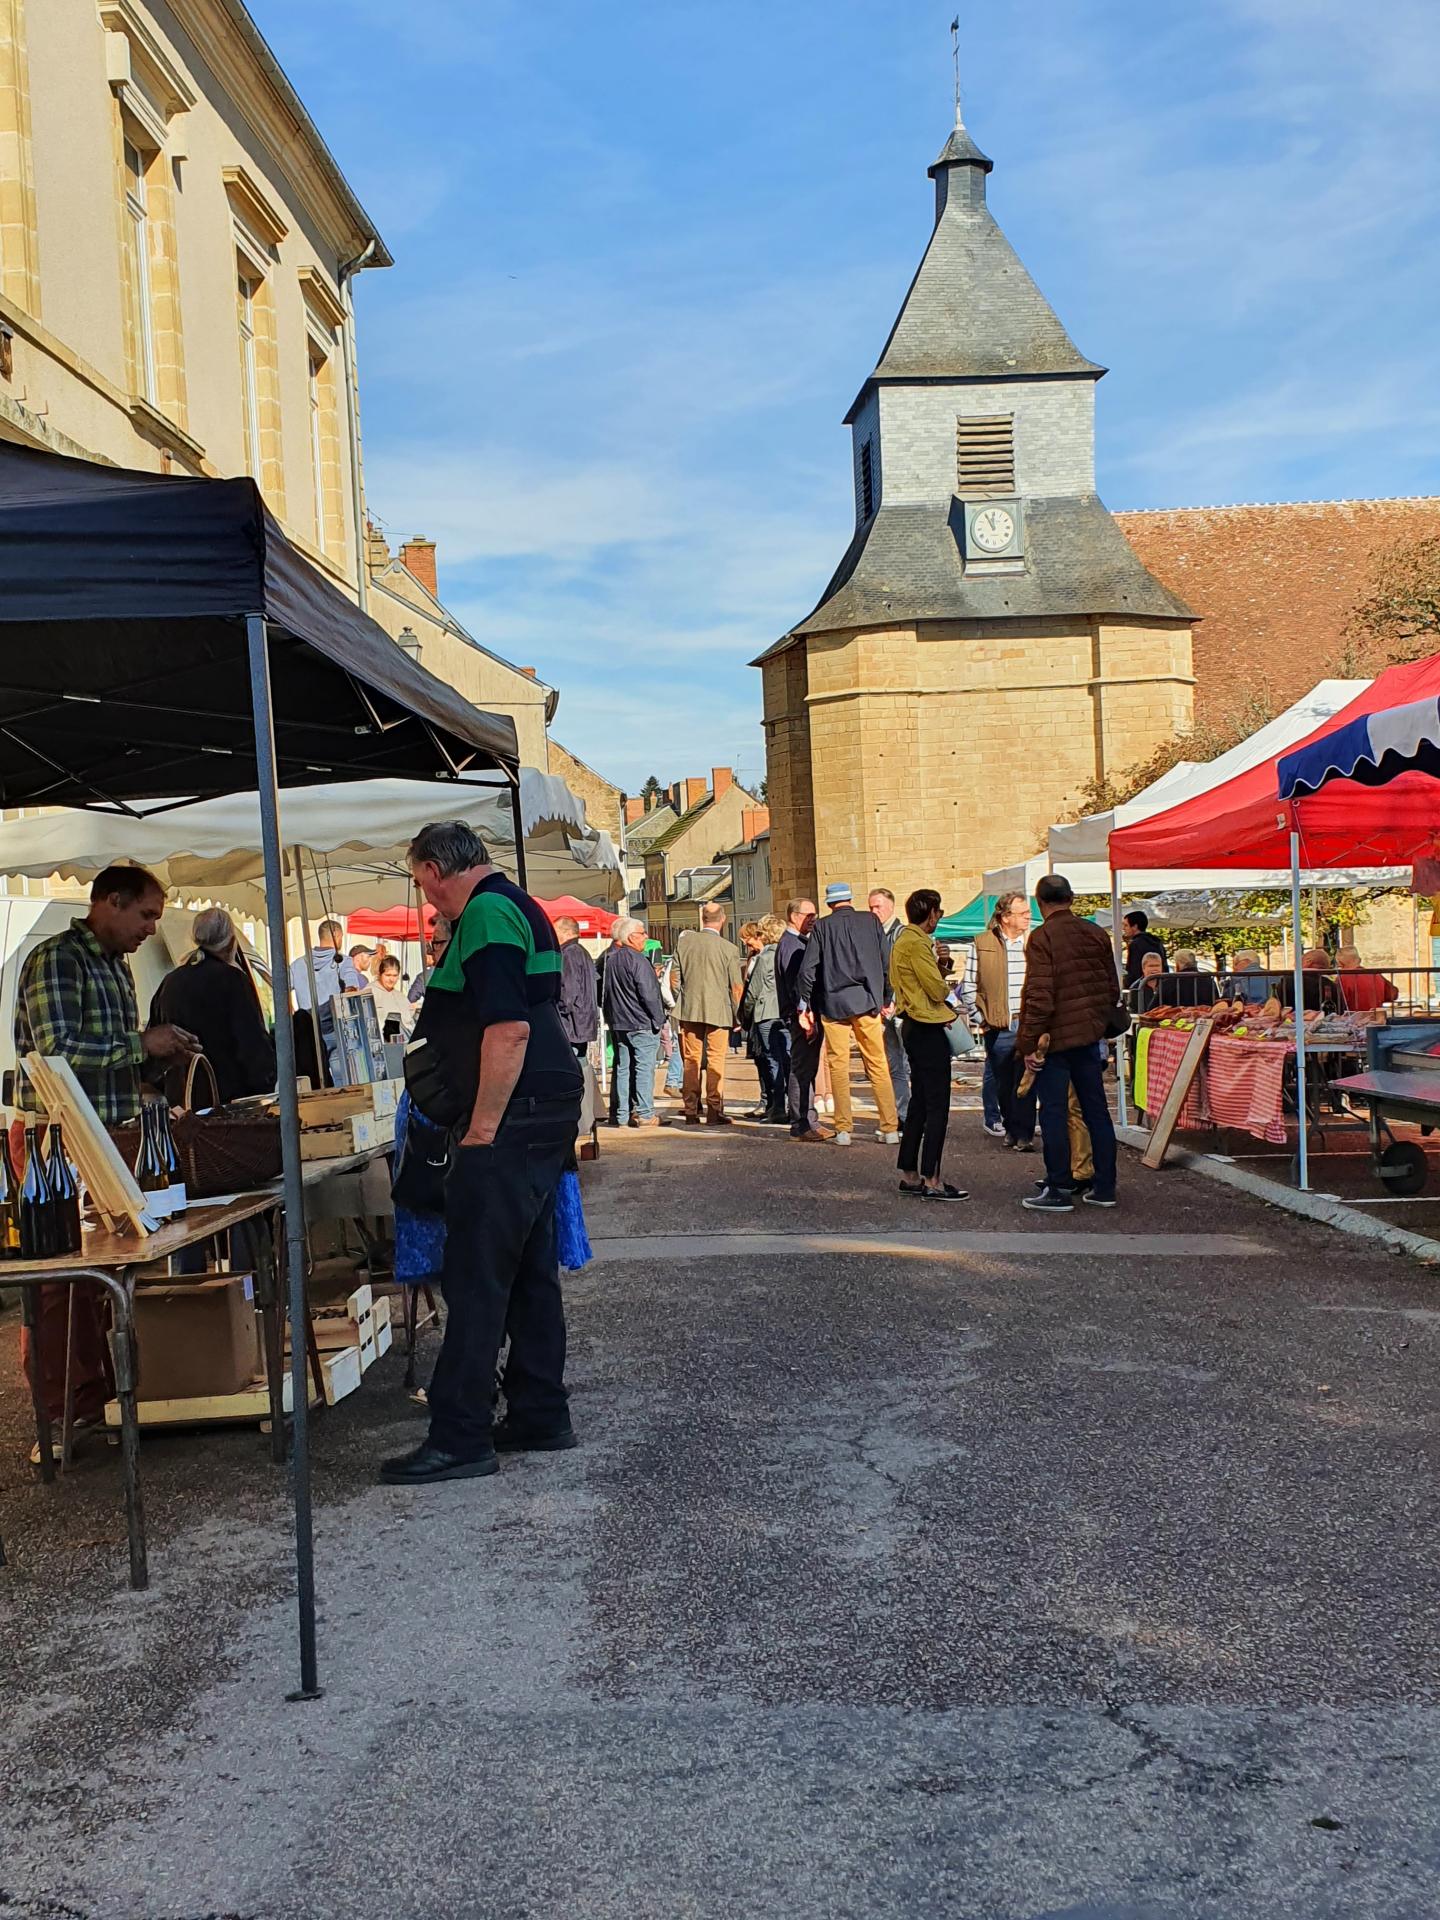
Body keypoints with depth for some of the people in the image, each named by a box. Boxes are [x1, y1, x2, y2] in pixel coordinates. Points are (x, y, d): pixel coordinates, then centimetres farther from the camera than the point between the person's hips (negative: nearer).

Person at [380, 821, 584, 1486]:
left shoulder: (486, 915, -14)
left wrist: (483, 1128, -21)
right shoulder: (520, 907, 18)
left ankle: (460, 1437, 0)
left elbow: (508, 1028, -24)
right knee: (530, 1269, 15)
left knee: (476, 1279, -6)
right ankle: (540, 1417, 22)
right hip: (548, 1109, 11)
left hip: (510, 1117, -11)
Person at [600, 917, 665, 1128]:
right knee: (644, 1067, -1)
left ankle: (620, 1114, 14)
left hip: (617, 1023, 7)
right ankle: (644, 1113, -2)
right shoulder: (637, 960, -16)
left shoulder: (607, 959, 7)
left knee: (622, 1067, 12)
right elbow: (649, 994, -18)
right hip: (641, 1023, -7)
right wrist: (658, 1019, -9)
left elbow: (602, 992, 14)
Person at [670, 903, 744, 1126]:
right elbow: (737, 987, -6)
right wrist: (738, 1016, 6)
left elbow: (676, 979, 4)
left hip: (690, 1009, 2)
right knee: (715, 1061, 4)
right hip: (718, 1011, -2)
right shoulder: (728, 949, -9)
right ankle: (714, 1112, 3)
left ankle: (691, 1112, 9)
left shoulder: (683, 942, -1)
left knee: (691, 1060, 8)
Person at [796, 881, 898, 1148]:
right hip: (867, 1002, 1)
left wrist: (806, 1004, 9)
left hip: (833, 1004, -1)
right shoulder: (870, 921, 4)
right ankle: (890, 1128, 4)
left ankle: (844, 1129, 5)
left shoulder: (821, 927, 0)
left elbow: (807, 969, -2)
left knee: (838, 1066, 5)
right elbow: (885, 963, 5)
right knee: (878, 1065, 5)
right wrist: (885, 999, 14)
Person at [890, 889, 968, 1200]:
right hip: (927, 1029, -11)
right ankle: (931, 1181, -8)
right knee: (937, 1107, -8)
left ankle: (909, 1175, 18)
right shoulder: (916, 943, -16)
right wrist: (951, 998, 4)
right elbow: (937, 989, -18)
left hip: (916, 1027, 11)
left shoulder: (904, 940, 16)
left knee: (919, 1104, 14)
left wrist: (944, 1001, 3)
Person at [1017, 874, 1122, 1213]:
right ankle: (1104, 1188, 17)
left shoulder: (1042, 937, -13)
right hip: (1089, 1035, 6)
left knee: (1054, 1113, 1)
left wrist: (1028, 1043, -14)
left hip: (1055, 1036, -6)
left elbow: (1039, 995, -18)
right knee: (1096, 1110, 12)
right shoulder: (1095, 934, 8)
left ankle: (1057, 1191, 4)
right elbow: (1112, 989, 12)